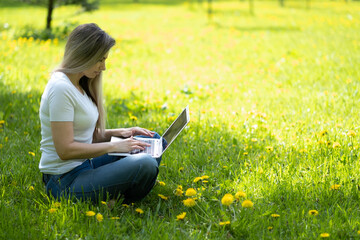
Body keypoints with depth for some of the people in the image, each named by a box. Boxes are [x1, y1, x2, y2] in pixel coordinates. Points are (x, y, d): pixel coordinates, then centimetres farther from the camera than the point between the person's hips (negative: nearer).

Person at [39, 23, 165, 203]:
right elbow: (65, 150, -22)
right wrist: (114, 146, -16)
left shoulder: (79, 85, 12)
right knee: (145, 165, -27)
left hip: (84, 166, 10)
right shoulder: (61, 89, -18)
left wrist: (119, 133, 3)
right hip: (65, 182, -10)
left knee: (153, 140, 12)